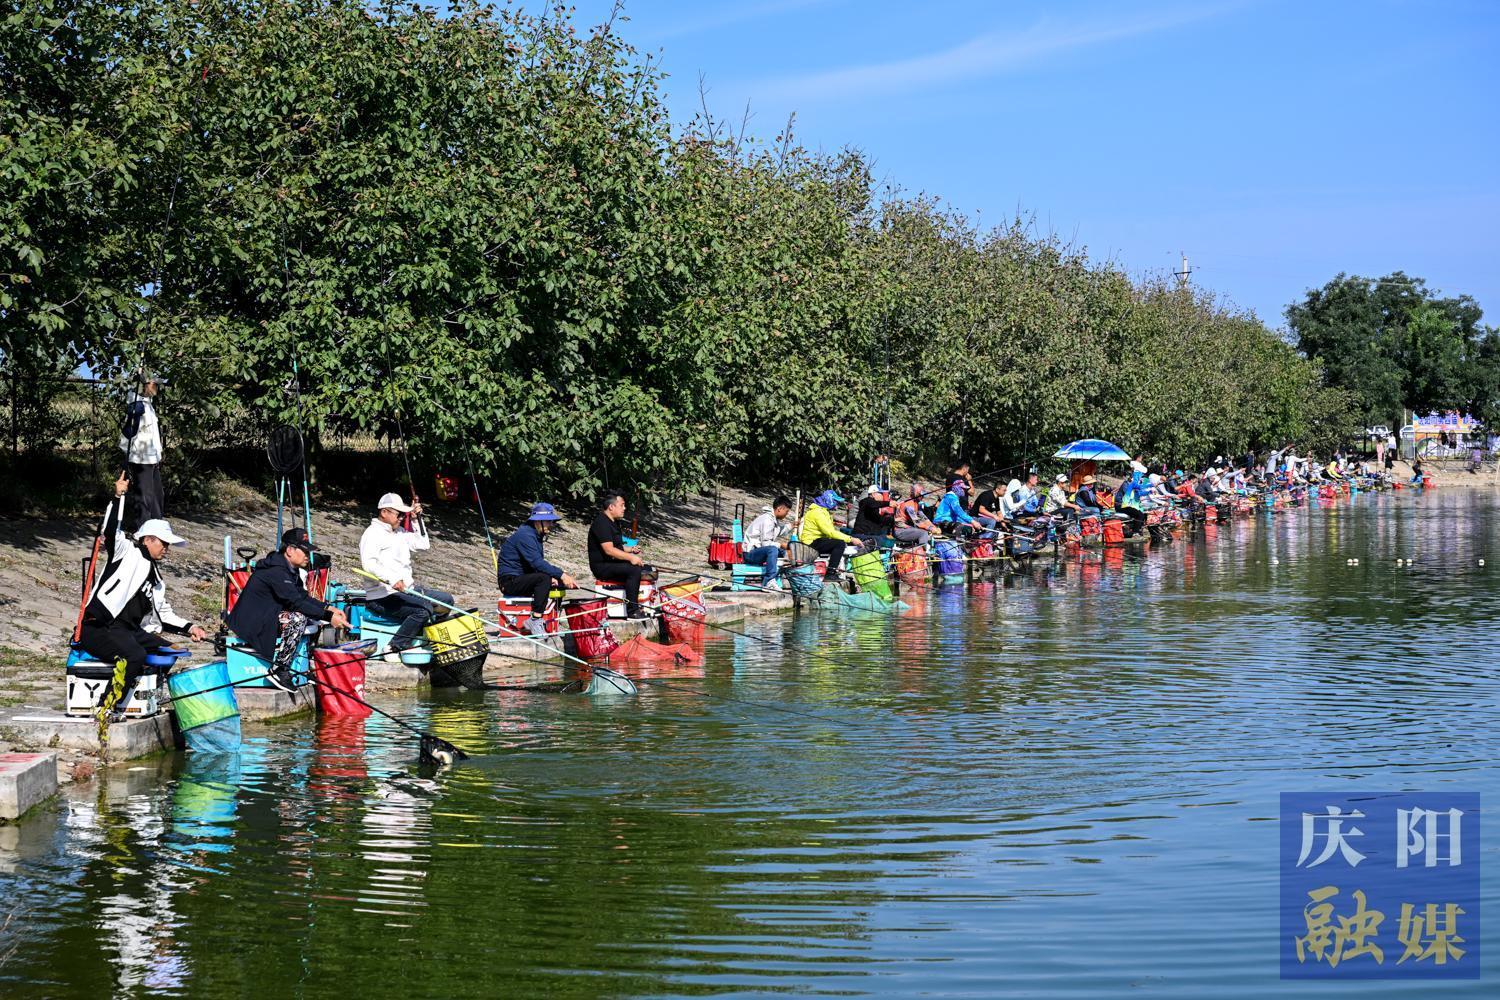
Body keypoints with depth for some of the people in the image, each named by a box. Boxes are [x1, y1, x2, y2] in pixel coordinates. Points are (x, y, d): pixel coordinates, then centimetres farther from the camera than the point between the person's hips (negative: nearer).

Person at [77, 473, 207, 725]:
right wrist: (119, 497, -24)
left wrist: (189, 628, 16)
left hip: (129, 630, 9)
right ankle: (105, 709, -30)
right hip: (98, 627, -9)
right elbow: (111, 531, -13)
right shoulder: (127, 553, 5)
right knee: (135, 655, -33)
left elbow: (163, 614, 30)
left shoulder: (156, 579, 27)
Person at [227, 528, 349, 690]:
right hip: (251, 624, -11)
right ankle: (278, 671, -24)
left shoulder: (291, 569, 10)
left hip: (268, 615, 11)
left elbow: (303, 596, 11)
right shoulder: (276, 571, -23)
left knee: (314, 617, 6)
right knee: (298, 618, -30)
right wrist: (328, 617, -30)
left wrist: (328, 608, -4)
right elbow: (297, 602, -29)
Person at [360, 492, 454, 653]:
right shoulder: (372, 534, -10)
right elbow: (368, 563, -26)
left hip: (407, 590, 10)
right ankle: (394, 649, -26)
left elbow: (423, 545, 20)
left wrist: (417, 519, 13)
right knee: (423, 609, -31)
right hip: (383, 597, -10)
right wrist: (392, 579, -38)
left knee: (446, 599, 9)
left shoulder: (400, 532, 18)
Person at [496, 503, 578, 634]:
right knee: (544, 578, -31)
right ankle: (535, 619, -28)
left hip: (521, 578, 10)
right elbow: (537, 563, -29)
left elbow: (538, 564, 13)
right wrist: (561, 574, -32)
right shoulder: (525, 535, -18)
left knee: (559, 582, 4)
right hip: (509, 581, -10)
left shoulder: (536, 536, 15)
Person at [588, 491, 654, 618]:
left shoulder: (614, 522, 17)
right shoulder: (601, 523, -17)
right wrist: (630, 557, -24)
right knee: (634, 570, -29)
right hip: (602, 566, -11)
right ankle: (632, 611, -27)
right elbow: (609, 550, -25)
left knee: (647, 569, 4)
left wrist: (630, 551, 7)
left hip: (614, 563, 11)